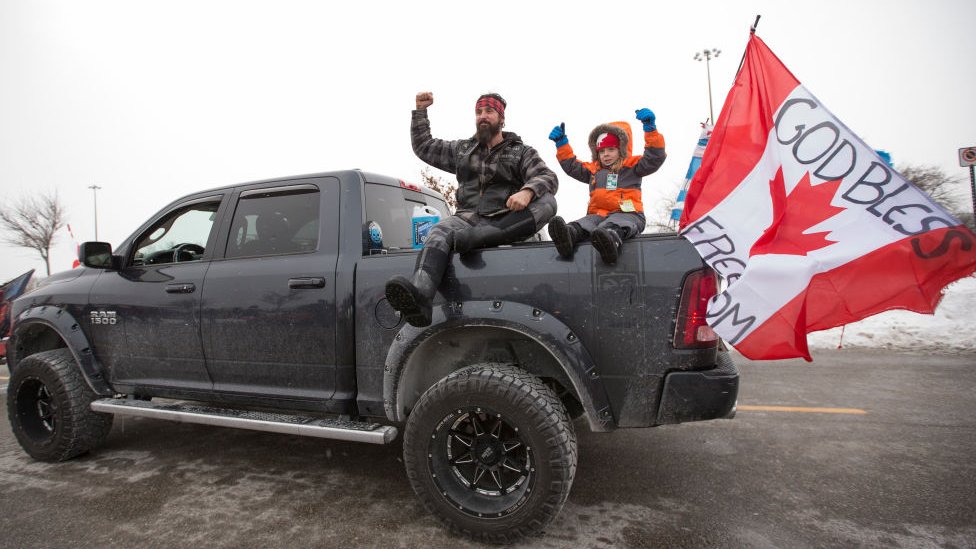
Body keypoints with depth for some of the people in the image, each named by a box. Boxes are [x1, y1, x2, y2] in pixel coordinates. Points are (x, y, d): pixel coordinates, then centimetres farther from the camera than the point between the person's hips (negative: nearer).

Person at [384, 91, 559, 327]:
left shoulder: (522, 152, 17)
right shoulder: (462, 149, 28)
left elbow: (548, 177, -2)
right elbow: (423, 147, 35)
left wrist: (527, 191, -25)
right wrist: (420, 111, 24)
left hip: (507, 223, -1)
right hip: (469, 219, 2)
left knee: (546, 202, -30)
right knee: (440, 232, -33)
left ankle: (474, 238, -44)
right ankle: (419, 296, -59)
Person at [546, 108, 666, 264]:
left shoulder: (632, 166, 15)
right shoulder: (593, 169, 29)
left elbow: (655, 157, 2)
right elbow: (571, 166, 34)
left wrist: (650, 128, -9)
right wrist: (561, 142, 25)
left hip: (627, 214, -4)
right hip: (598, 214, 4)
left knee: (615, 224, -42)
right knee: (584, 223, -31)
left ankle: (611, 239, -75)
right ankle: (569, 234, -62)